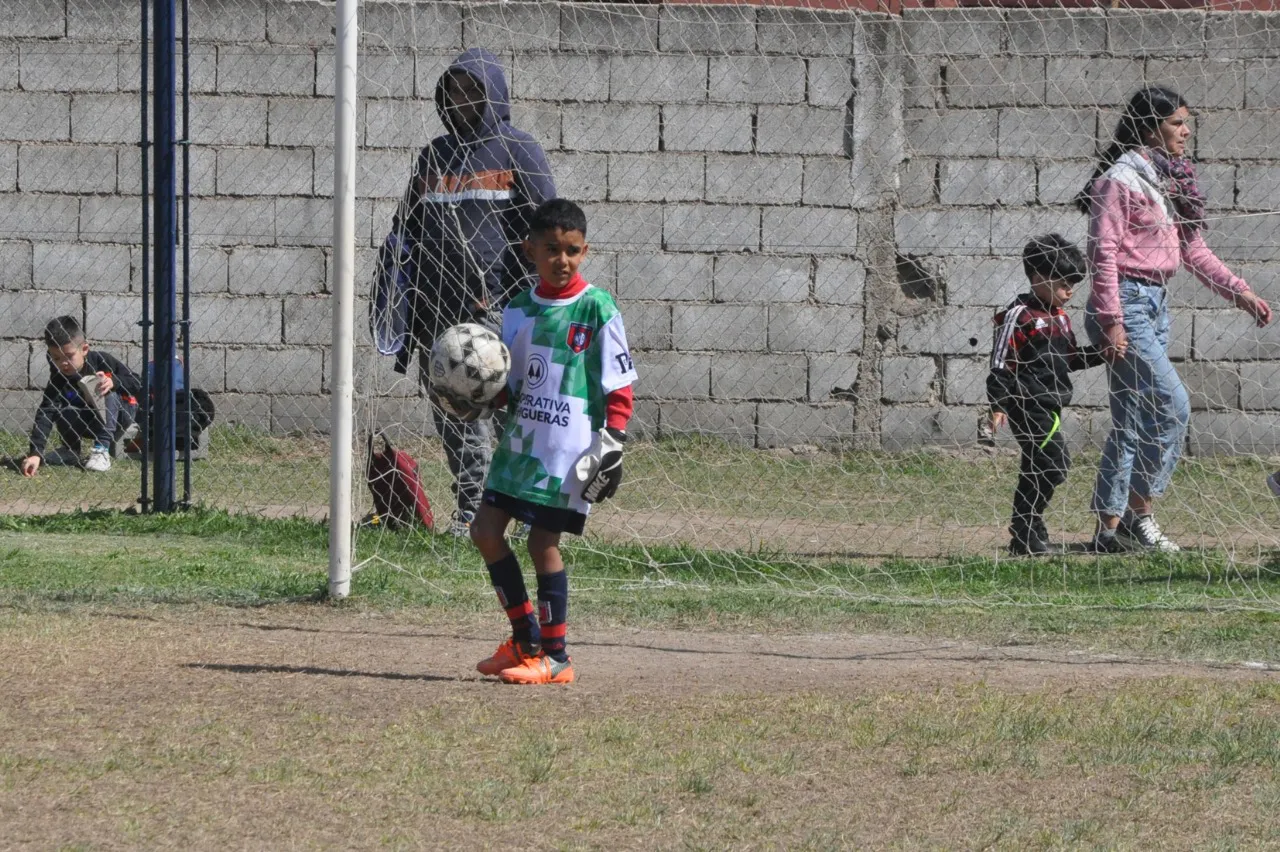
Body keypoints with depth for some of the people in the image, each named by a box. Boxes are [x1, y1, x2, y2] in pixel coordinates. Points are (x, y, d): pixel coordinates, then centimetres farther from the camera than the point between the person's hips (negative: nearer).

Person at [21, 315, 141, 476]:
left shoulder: (102, 361, -22)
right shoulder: (58, 378, -19)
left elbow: (137, 385, -15)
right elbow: (45, 413, -29)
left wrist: (113, 382, -36)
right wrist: (35, 453, -40)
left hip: (117, 417, -1)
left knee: (108, 393, -29)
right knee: (63, 415, -27)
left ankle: (102, 450, -28)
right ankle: (71, 451, 3)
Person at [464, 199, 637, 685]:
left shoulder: (597, 309, -7)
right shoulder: (519, 310, 9)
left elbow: (620, 383, -5)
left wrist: (612, 444, -12)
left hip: (570, 450, -6)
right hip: (520, 440, 6)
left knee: (543, 543, -5)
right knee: (486, 531, 4)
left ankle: (554, 657, 6)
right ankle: (526, 639, 18)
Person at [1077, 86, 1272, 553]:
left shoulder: (1169, 181, 15)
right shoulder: (1120, 180, -11)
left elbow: (1193, 249, 21)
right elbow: (1103, 251, -15)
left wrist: (1238, 291, 13)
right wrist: (1111, 321, -20)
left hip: (1155, 304, 9)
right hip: (1126, 303, -9)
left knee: (1134, 422, 8)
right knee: (1173, 405, -14)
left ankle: (1111, 527, 11)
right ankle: (1139, 513, -7)